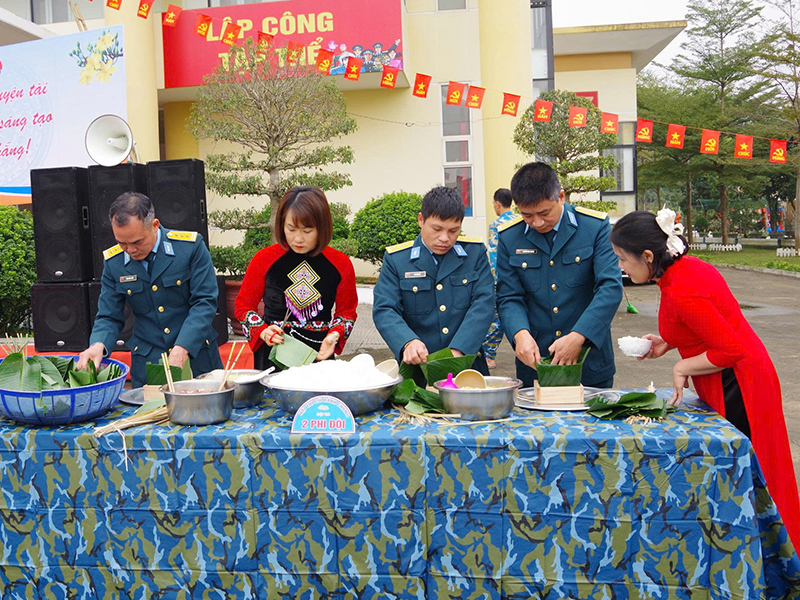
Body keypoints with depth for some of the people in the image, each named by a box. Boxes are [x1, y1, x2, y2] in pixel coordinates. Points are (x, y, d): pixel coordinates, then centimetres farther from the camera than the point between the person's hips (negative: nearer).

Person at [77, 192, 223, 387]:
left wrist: (182, 348, -21)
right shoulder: (113, 263, 1)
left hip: (197, 359, -2)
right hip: (147, 364, 2)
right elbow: (109, 317, 5)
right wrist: (98, 345, -17)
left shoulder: (191, 246, -9)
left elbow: (204, 302, -10)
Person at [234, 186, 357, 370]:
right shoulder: (265, 259, -3)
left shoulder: (340, 264, -1)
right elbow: (244, 305, 7)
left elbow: (347, 311, 11)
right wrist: (262, 331, -10)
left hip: (320, 355, 1)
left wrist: (334, 335, -7)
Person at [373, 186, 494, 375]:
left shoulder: (475, 252, 9)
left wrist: (457, 350, -16)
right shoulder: (396, 259, 6)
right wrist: (407, 342, -24)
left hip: (468, 366, 1)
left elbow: (483, 303, -1)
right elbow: (384, 310, -3)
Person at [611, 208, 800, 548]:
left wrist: (682, 368, -13)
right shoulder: (687, 266, 4)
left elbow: (732, 349, -25)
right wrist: (668, 342, 10)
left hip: (735, 389, -10)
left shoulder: (681, 293, -26)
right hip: (735, 384, 10)